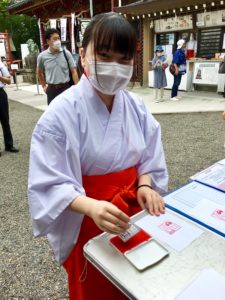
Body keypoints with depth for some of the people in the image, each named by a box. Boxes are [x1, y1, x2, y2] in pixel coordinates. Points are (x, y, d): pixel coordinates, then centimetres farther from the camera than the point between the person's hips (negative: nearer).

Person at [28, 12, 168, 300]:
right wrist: (91, 207, -36)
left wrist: (145, 185, -15)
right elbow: (49, 185, -21)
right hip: (86, 222, -4)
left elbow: (148, 158, 4)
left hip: (132, 214, 5)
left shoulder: (136, 107, -5)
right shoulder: (61, 113, -22)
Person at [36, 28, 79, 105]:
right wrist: (44, 86, 14)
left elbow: (73, 71, -3)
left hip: (66, 88, 0)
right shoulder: (42, 56, -1)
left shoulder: (66, 53, -4)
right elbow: (39, 72, 16)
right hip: (52, 89, 1)